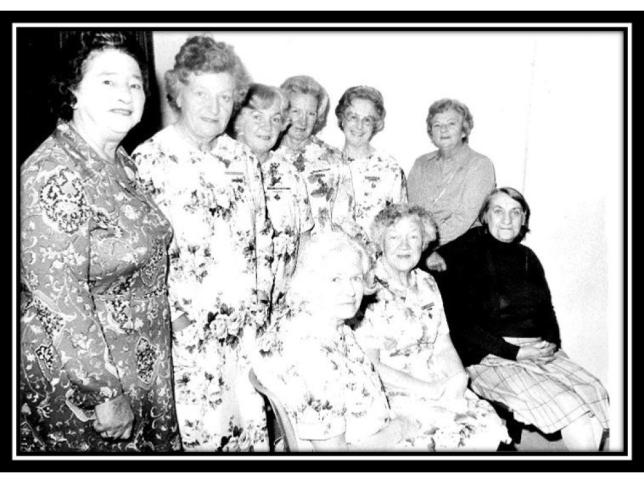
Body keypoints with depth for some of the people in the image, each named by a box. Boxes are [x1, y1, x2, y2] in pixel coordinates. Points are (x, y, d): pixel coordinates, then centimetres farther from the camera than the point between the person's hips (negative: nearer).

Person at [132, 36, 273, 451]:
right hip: (185, 330, -5)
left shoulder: (243, 159, 7)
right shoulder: (148, 160, -10)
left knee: (251, 426, 14)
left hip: (247, 328, 5)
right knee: (196, 433, 5)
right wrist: (173, 315, -11)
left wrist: (261, 302, 8)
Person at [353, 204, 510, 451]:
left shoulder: (427, 284, 10)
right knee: (461, 436, -23)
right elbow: (369, 366, -16)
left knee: (492, 430, -11)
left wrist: (458, 377, -8)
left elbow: (443, 344, 12)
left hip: (438, 385, 7)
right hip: (392, 393, -6)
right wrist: (430, 390, -15)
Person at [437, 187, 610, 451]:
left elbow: (547, 310, 20)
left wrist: (552, 343, -2)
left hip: (541, 352, 6)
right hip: (490, 357, -6)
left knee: (596, 394, -17)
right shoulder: (465, 255, -2)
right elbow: (460, 325, -8)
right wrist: (514, 352, -12)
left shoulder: (527, 257, 18)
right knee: (567, 406, -23)